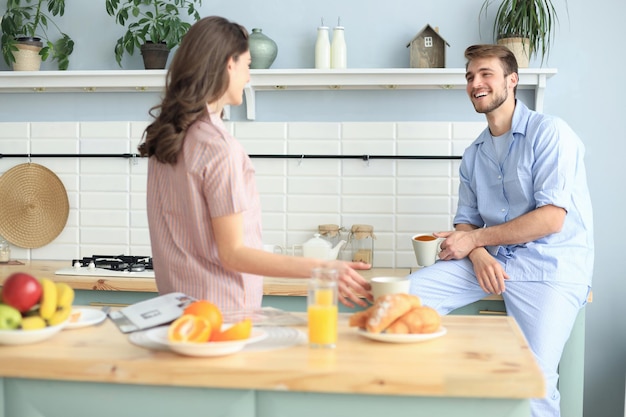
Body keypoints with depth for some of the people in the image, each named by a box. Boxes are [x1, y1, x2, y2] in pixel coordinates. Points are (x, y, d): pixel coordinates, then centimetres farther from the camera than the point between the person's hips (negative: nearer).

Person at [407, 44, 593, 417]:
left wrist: (475, 238, -10)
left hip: (551, 265, -6)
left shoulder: (550, 133, -6)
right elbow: (466, 221, 15)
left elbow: (551, 218, -15)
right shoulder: (474, 154, 15)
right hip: (491, 260, 6)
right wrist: (478, 255, -9)